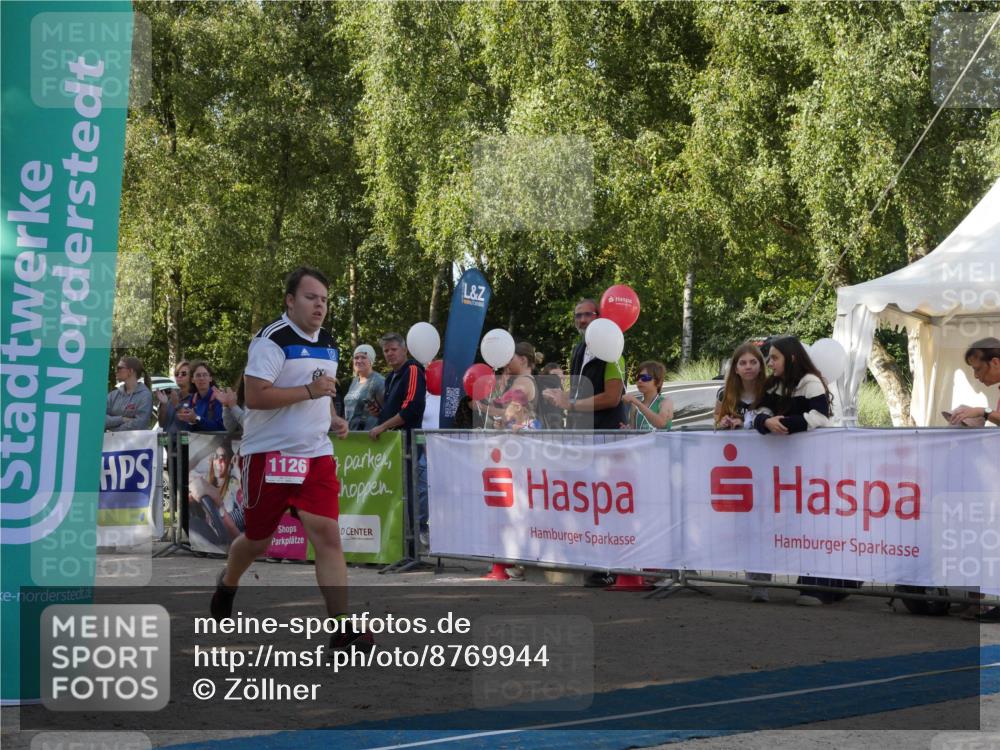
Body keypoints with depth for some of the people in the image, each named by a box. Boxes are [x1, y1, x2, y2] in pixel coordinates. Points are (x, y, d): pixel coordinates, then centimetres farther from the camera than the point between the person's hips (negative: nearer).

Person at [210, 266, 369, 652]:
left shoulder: (328, 343, 13)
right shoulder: (273, 339, -13)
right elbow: (254, 397, -21)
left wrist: (333, 420, 9)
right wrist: (309, 391, -23)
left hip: (316, 455, 5)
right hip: (269, 455, -5)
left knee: (328, 534, -9)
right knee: (258, 539, 9)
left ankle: (343, 627, -11)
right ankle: (227, 584, 42)